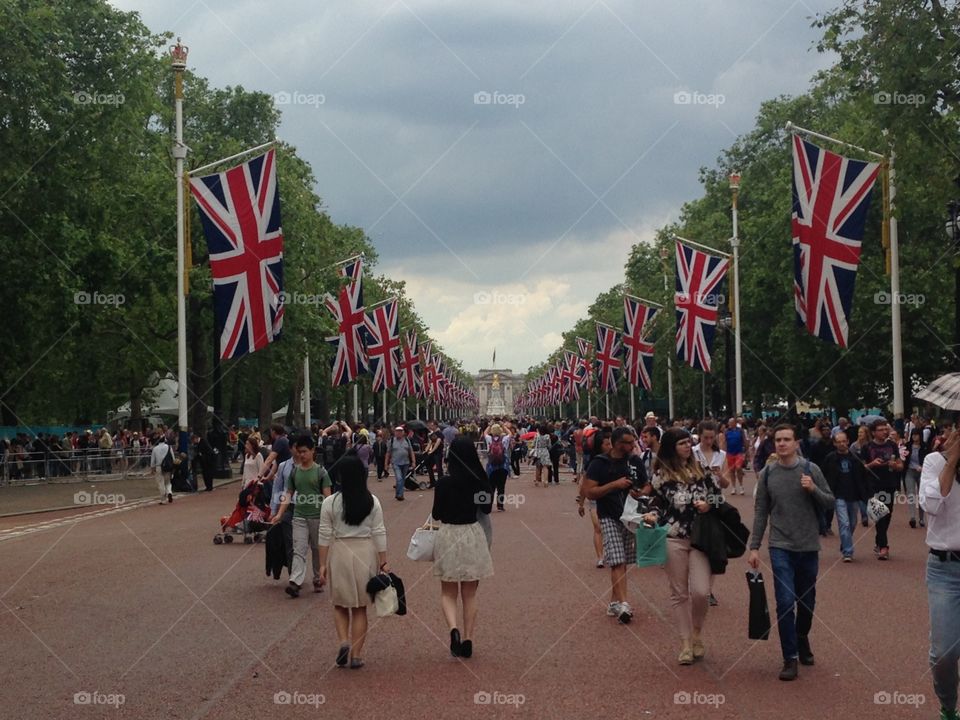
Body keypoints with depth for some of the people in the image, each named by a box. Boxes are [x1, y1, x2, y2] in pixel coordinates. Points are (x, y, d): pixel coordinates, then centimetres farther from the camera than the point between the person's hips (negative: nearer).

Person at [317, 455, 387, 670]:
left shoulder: (330, 502, -6)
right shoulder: (372, 502, -3)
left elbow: (325, 535, -4)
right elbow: (379, 533, -2)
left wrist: (323, 564, 3)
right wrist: (383, 562, 4)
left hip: (339, 553, -1)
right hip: (365, 554, 1)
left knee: (340, 604, 15)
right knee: (360, 607, 11)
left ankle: (344, 641, -6)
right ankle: (356, 654, 12)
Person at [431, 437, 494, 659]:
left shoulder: (444, 482, -13)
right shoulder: (480, 481, -6)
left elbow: (436, 514, -6)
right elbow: (487, 508, 5)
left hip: (448, 535, -2)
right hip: (473, 534, 2)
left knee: (448, 592, 10)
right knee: (470, 594, 14)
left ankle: (453, 628, -14)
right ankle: (467, 640, 13)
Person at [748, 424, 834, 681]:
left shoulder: (810, 469, -2)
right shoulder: (767, 474, 0)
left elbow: (830, 502, 3)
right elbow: (761, 512, 5)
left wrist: (813, 490, -17)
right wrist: (754, 547, 3)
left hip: (809, 546, 1)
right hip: (780, 547, -1)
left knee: (807, 601, 14)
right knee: (785, 601, -10)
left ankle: (802, 639, 40)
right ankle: (790, 658, -2)